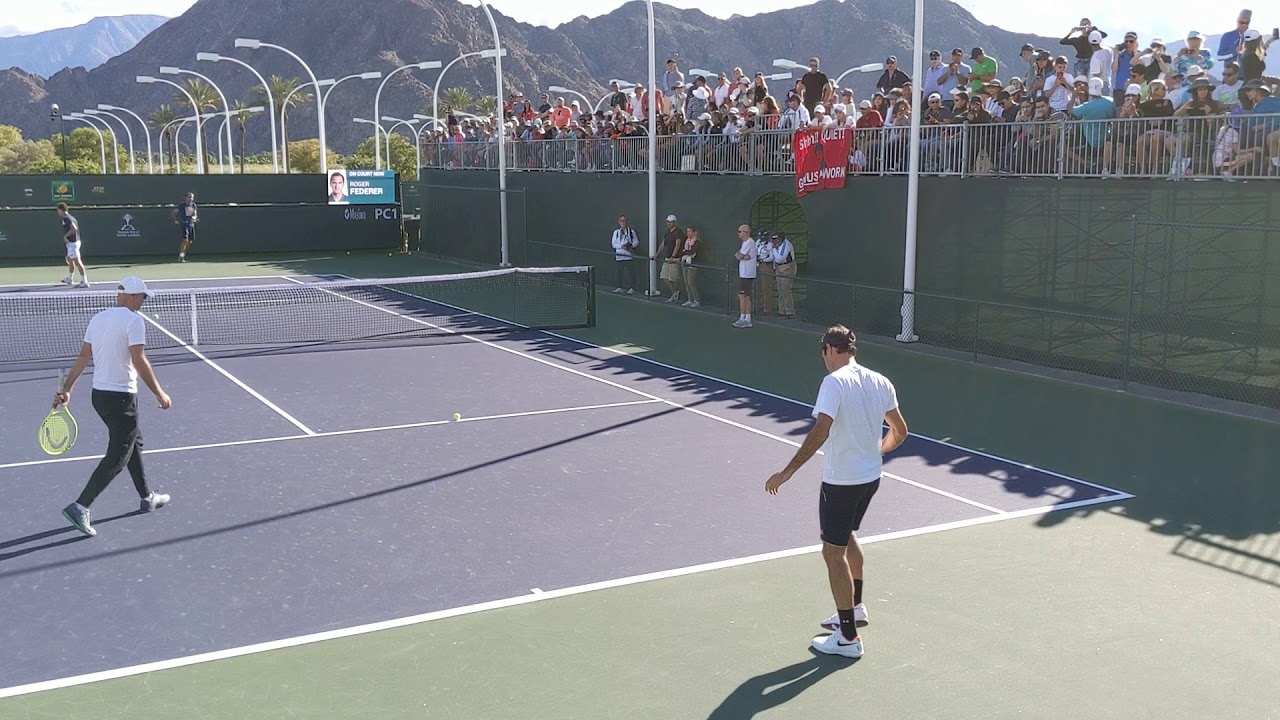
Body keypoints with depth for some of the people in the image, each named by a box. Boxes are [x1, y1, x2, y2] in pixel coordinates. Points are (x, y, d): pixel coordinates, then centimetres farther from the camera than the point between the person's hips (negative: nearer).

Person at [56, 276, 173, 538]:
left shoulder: (98, 318, 7)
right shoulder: (133, 320, -16)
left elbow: (83, 357, 9)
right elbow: (139, 361, -20)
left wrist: (66, 388, 13)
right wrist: (160, 394, -14)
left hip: (99, 394, 9)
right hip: (121, 398, -9)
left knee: (133, 443, 22)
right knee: (117, 458, -1)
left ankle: (147, 498, 33)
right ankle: (80, 507, -6)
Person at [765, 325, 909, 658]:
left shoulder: (834, 382, -18)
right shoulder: (881, 382, 4)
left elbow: (820, 431, -30)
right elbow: (900, 432, 14)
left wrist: (788, 471, -28)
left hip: (841, 481, -8)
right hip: (871, 477, 8)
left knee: (834, 552, 3)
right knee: (847, 537, 29)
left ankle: (848, 638, 8)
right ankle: (855, 607, 45)